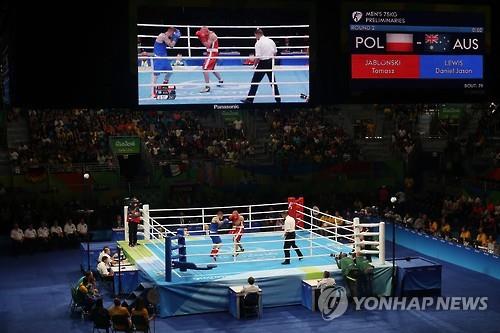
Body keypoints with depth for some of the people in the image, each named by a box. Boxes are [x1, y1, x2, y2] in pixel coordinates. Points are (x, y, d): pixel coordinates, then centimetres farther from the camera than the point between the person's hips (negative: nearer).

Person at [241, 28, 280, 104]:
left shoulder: (258, 43, -13)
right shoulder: (271, 41, 5)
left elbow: (258, 57, -17)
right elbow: (275, 52, 11)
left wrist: (255, 65, -5)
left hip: (262, 63, -6)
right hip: (270, 63, 6)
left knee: (255, 82, -1)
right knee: (273, 81, 16)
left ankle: (249, 99, -1)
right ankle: (278, 99, 19)